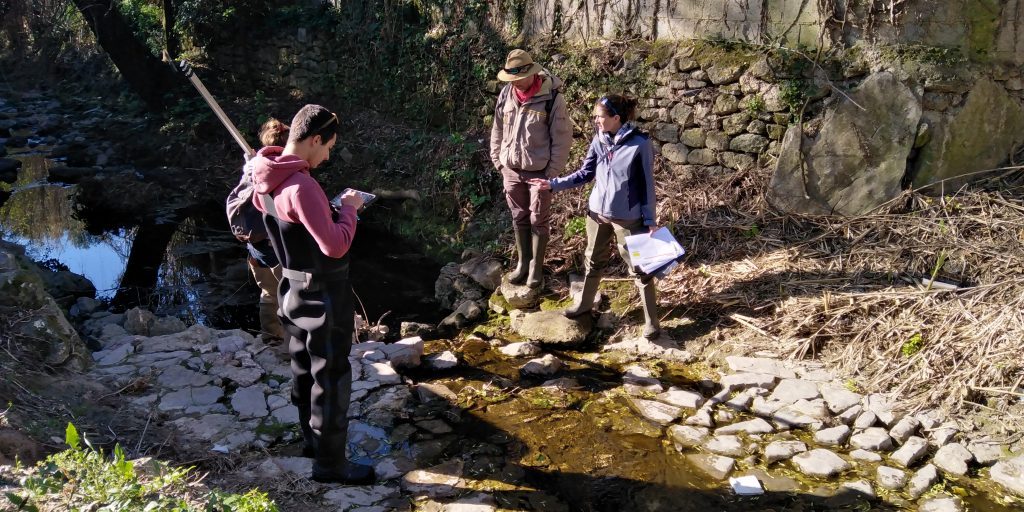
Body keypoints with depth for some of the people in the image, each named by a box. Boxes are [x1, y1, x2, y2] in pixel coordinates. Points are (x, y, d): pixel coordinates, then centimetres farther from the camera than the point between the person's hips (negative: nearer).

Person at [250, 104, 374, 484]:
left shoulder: (265, 178, 0)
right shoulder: (301, 185, -28)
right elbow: (335, 246, -28)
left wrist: (329, 209, 8)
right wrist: (349, 209, -12)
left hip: (293, 287, 9)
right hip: (323, 292, -9)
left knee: (303, 368, 21)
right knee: (331, 376, 3)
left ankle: (312, 439, 38)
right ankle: (330, 463, 14)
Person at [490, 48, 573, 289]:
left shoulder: (552, 98, -16)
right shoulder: (506, 94, -1)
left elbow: (562, 139, -12)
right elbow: (498, 130, 11)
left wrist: (552, 173, -13)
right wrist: (498, 161, 8)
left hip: (539, 172, -4)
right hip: (511, 170, 5)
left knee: (538, 221, 7)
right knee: (519, 218, 16)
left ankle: (536, 267, 21)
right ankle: (523, 262, 30)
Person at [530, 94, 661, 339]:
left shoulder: (640, 144, -16)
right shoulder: (598, 141, -2)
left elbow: (647, 184, -11)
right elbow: (585, 174, 8)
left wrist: (650, 220, -11)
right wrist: (553, 184, 1)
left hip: (627, 218, -5)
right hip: (597, 212, 5)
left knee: (639, 268, 3)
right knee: (593, 261, 21)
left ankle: (651, 321, 14)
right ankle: (584, 304, 41)